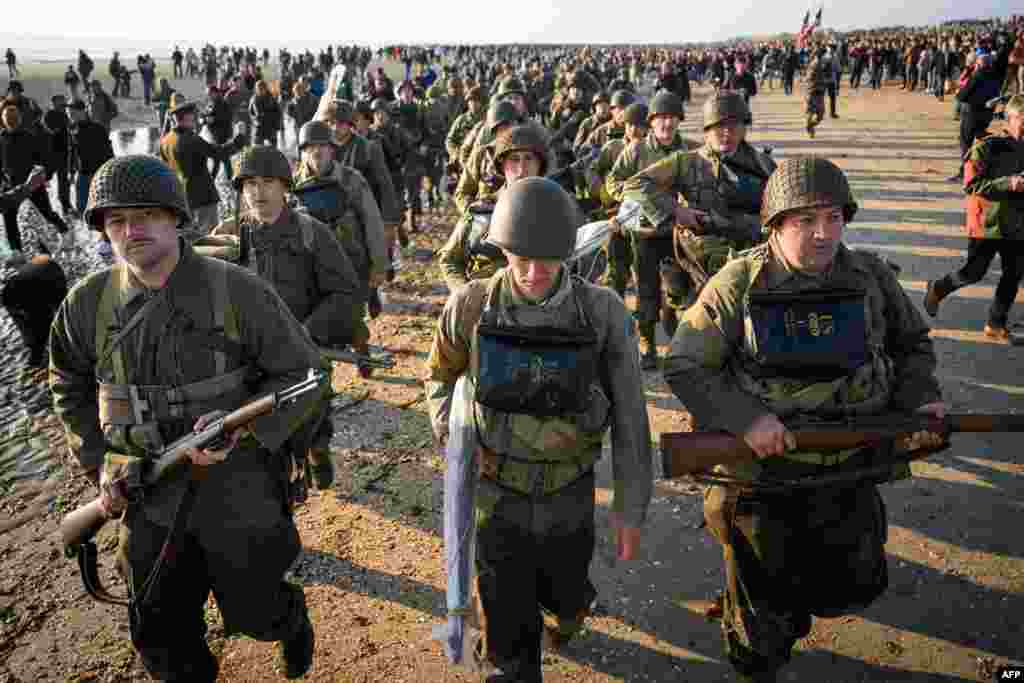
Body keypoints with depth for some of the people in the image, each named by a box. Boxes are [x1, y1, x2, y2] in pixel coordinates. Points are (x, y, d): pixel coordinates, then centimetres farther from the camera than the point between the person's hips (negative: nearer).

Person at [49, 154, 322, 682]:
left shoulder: (237, 291, -15)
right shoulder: (86, 305, -3)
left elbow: (302, 373, -9)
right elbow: (69, 387, 14)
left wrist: (243, 428, -23)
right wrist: (98, 462, 4)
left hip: (239, 493, -3)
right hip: (149, 500, 3)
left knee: (257, 615, 15)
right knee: (163, 638, 17)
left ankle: (293, 620, 51)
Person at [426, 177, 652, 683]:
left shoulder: (603, 312, -16)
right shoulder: (470, 307, -15)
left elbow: (629, 417, -9)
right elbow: (440, 377, 5)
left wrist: (631, 506, -5)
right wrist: (452, 433, -9)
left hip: (570, 499, 1)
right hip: (498, 498, 0)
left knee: (564, 598, 24)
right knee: (508, 632, 10)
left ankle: (566, 608, 61)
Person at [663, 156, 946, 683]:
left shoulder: (871, 278, -4)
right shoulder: (740, 285, -15)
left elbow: (912, 344, 13)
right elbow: (683, 366, -14)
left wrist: (919, 399, -5)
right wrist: (745, 419, -25)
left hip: (848, 475, 4)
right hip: (761, 476, -3)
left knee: (851, 588, 21)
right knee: (763, 605, 14)